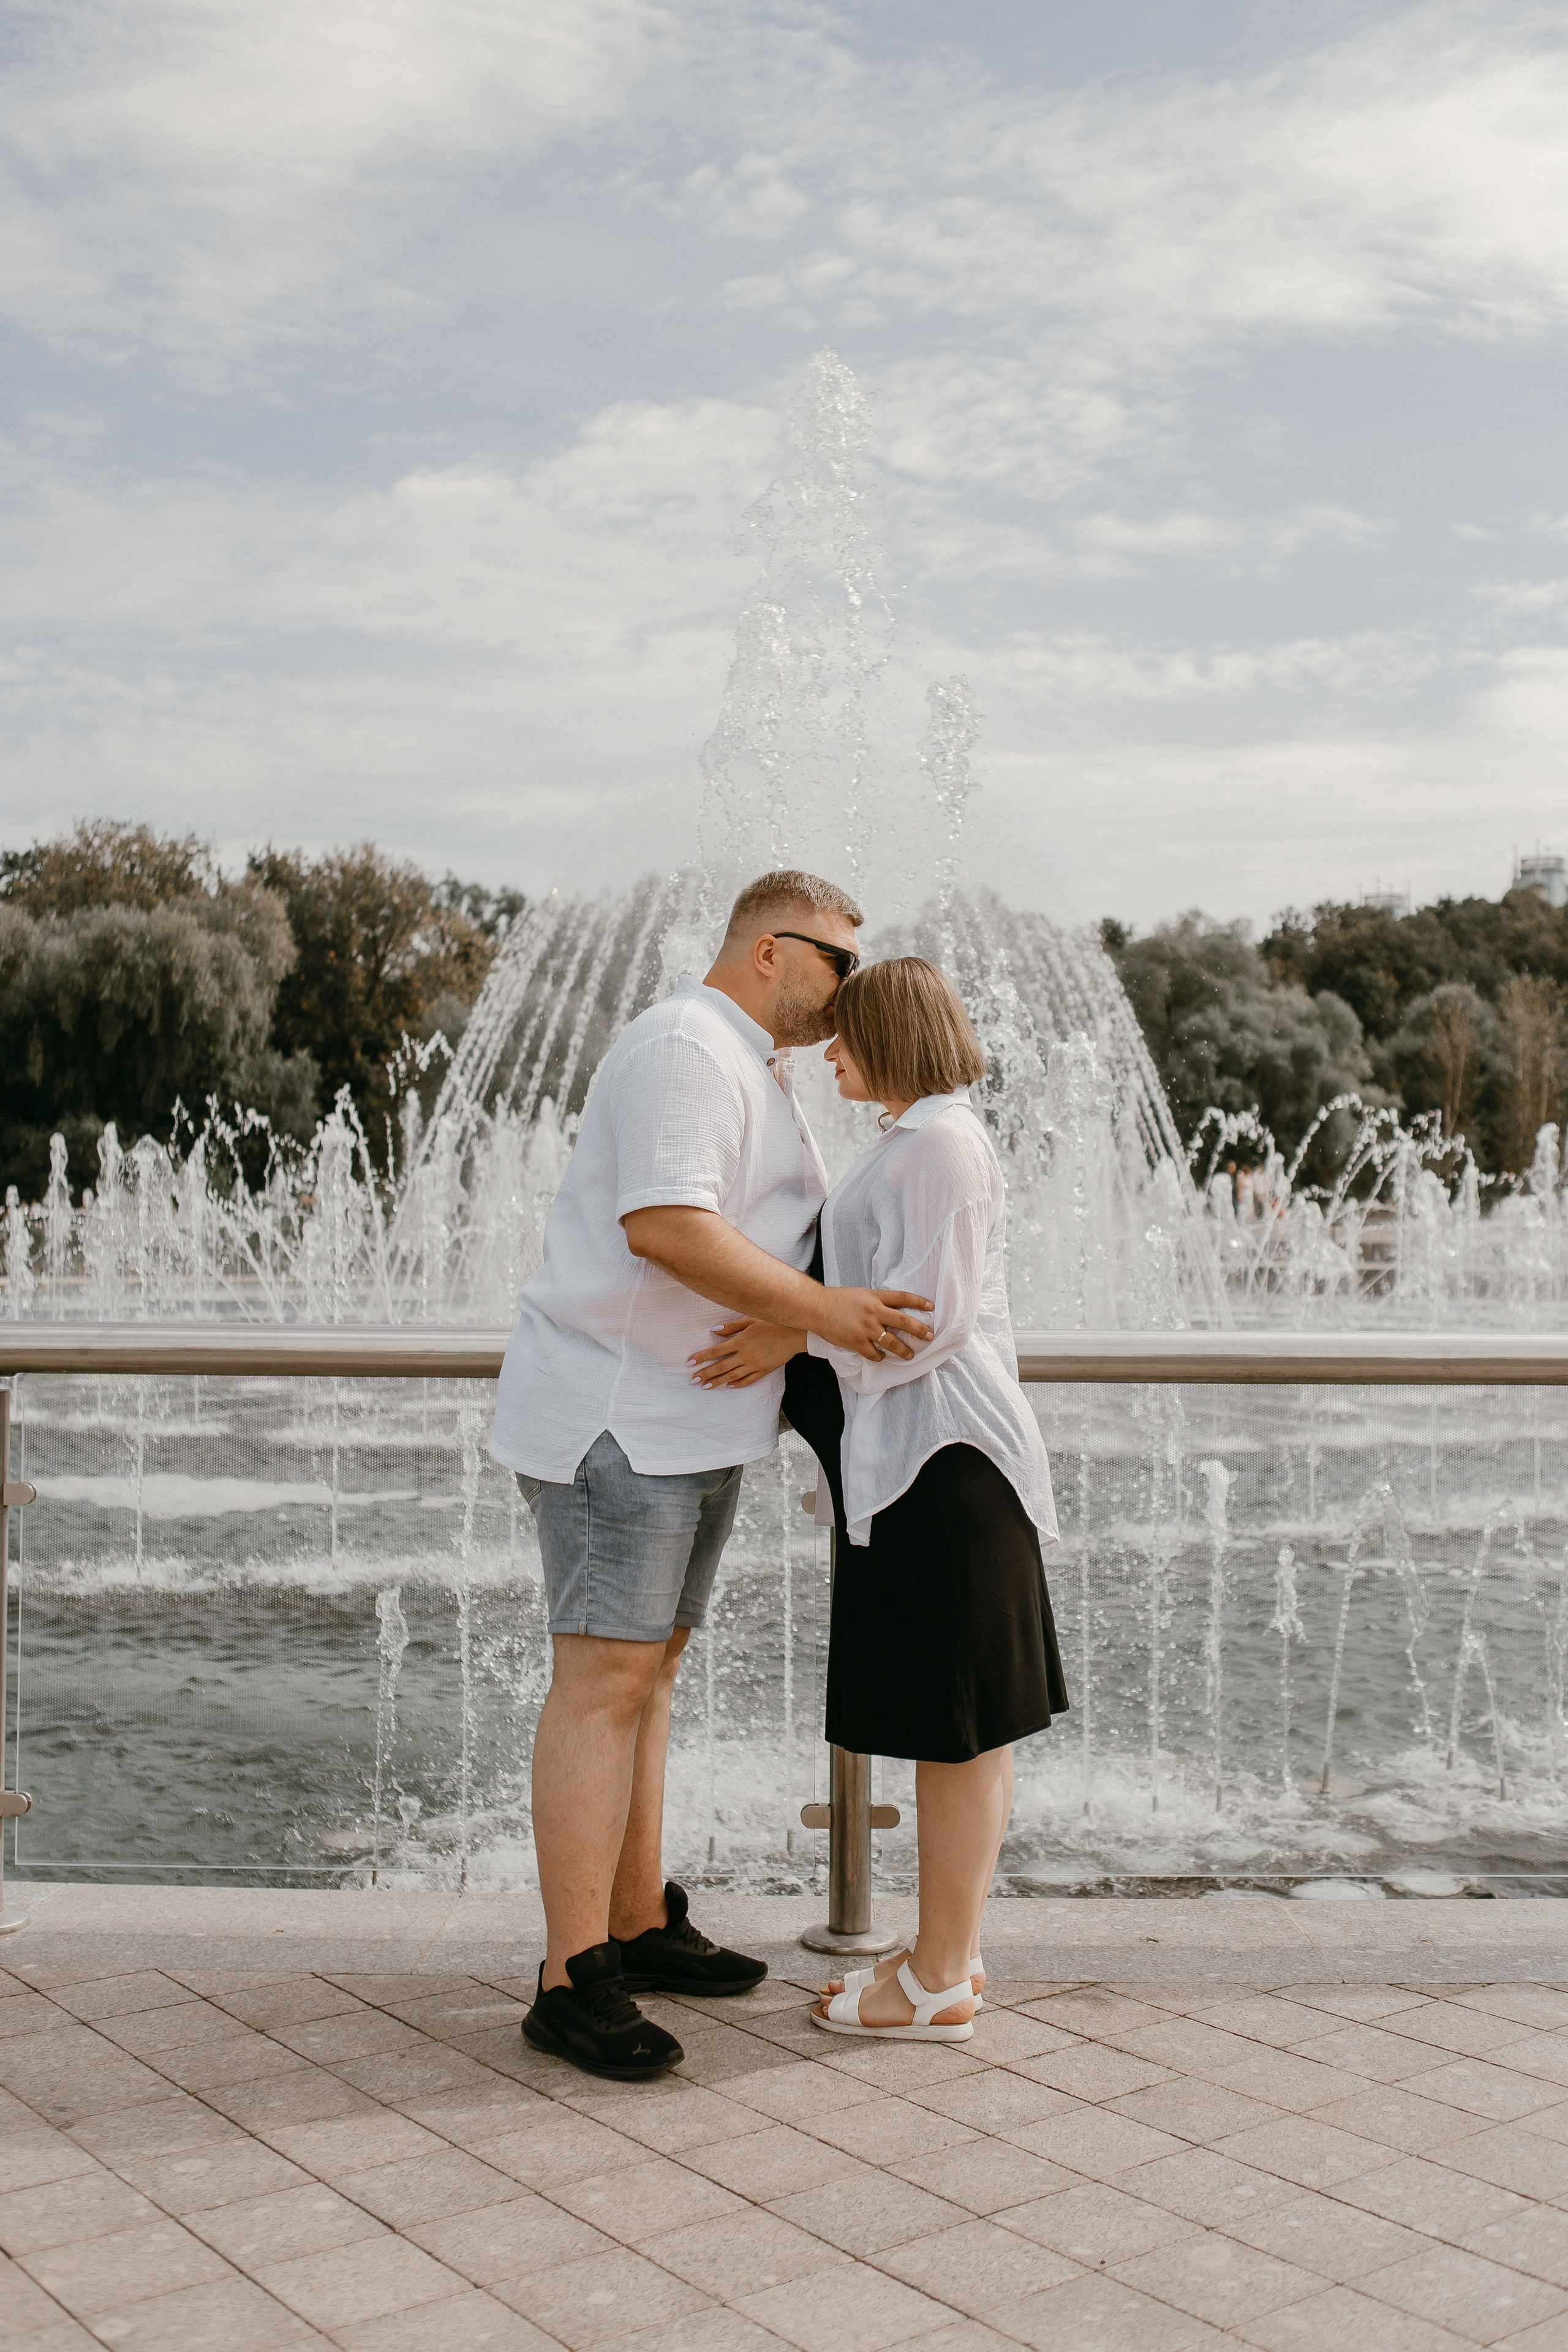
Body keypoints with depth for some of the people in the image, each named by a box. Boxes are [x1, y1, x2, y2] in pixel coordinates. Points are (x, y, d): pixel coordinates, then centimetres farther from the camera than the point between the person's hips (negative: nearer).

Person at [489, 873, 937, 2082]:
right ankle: (572, 1980, -8)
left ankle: (638, 1925, 23)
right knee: (606, 1678, -11)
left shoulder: (760, 1072, 21)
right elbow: (663, 1224, -26)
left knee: (648, 1671, 14)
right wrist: (823, 1308, -24)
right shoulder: (686, 1048, -14)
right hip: (614, 1413, -10)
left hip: (694, 1422, 10)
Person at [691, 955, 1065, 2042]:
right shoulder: (922, 1140, 19)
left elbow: (929, 1310, -20)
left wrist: (799, 1336, -17)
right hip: (919, 1453, 11)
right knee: (961, 1728, 14)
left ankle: (940, 1982, 7)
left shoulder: (938, 1141, -13)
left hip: (943, 1460, -11)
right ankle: (952, 1949, 24)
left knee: (956, 1727, -2)